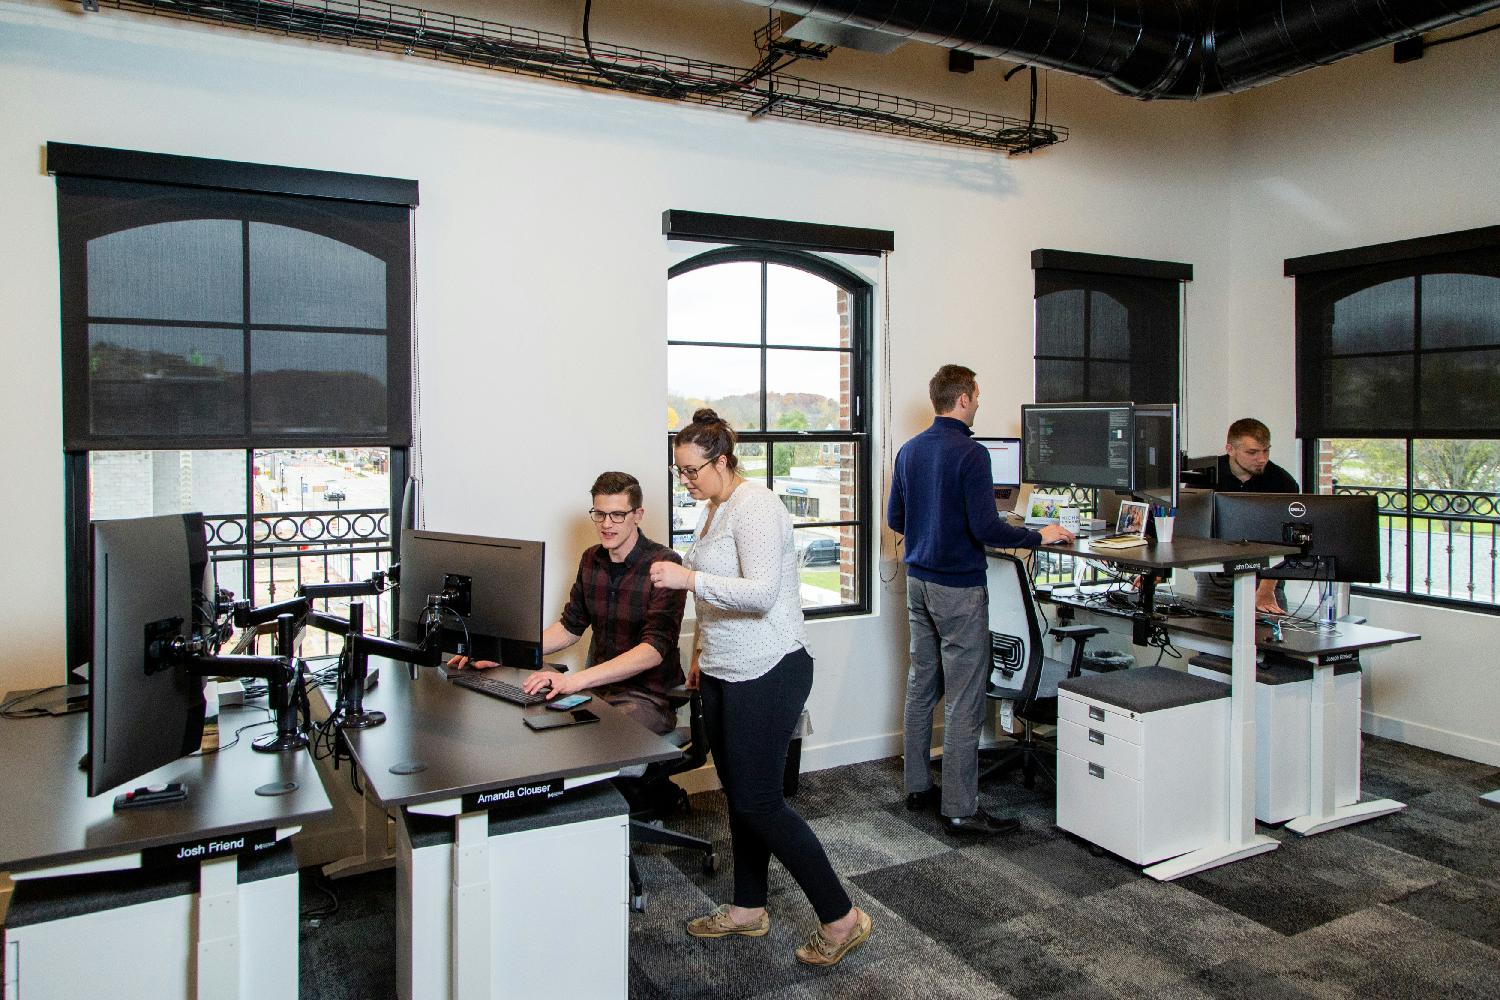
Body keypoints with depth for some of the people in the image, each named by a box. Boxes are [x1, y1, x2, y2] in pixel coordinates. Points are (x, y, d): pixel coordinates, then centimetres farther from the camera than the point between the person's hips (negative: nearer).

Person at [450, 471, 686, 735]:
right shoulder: (591, 559, 9)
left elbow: (654, 648, -24)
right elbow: (570, 627, 18)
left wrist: (576, 680, -34)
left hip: (647, 696, -6)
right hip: (598, 687, 7)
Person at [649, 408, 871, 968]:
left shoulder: (755, 507, -18)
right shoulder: (713, 509, 13)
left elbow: (762, 593, -28)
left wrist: (690, 578, -33)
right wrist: (703, 653, 24)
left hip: (768, 674, -10)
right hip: (726, 673, 10)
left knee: (758, 801, -6)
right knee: (738, 793, 17)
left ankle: (841, 918, 8)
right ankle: (748, 910, 32)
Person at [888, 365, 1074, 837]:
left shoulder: (909, 451, 8)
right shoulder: (970, 453, -15)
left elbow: (895, 519, 14)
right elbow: (986, 528, -21)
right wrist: (1039, 536, -8)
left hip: (918, 581, 8)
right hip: (959, 588, -8)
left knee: (921, 686, 15)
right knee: (964, 699, -2)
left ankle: (918, 786, 25)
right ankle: (960, 809, 4)